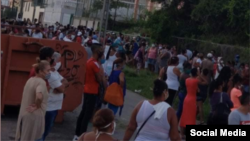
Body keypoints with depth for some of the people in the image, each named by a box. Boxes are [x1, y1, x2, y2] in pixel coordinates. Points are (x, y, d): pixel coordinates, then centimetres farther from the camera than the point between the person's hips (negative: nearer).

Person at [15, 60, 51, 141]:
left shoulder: (30, 80, 10)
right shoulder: (41, 82, -17)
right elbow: (39, 96, -35)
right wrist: (37, 106, -19)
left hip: (24, 115, 9)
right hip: (34, 116, -8)